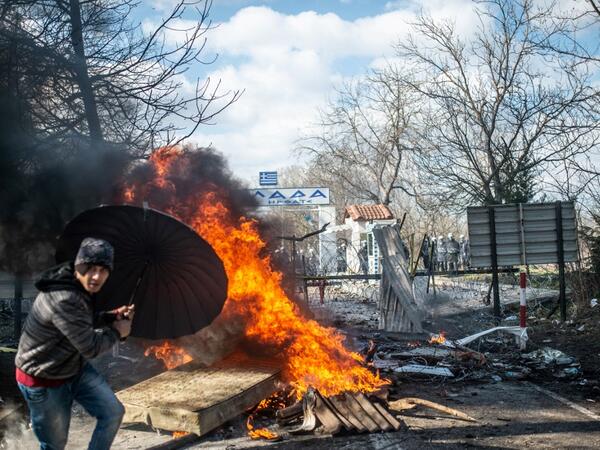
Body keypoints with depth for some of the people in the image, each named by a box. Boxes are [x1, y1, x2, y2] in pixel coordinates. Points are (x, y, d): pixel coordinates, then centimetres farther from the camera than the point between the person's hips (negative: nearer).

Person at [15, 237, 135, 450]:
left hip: (76, 368, 9)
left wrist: (112, 317, -2)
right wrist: (116, 331, -10)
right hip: (44, 380, -8)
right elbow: (90, 347, -28)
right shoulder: (63, 299, -36)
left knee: (113, 413, 8)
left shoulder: (80, 287, -6)